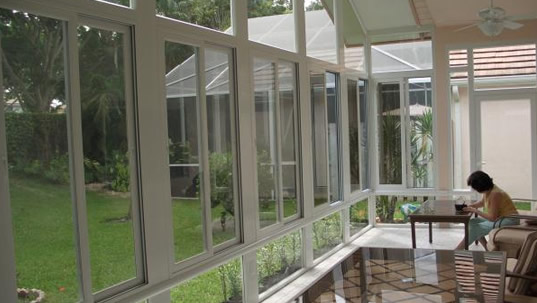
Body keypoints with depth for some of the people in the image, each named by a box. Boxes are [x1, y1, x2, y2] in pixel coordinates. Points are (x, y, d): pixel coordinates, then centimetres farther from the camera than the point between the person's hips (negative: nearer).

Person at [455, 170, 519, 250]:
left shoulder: (495, 194, -25)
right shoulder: (487, 190, 0)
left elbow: (493, 217, -24)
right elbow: (481, 202, 22)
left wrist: (475, 210, -18)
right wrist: (470, 206, 3)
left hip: (509, 220, -10)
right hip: (499, 217, 10)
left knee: (475, 228, -19)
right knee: (472, 222, 2)